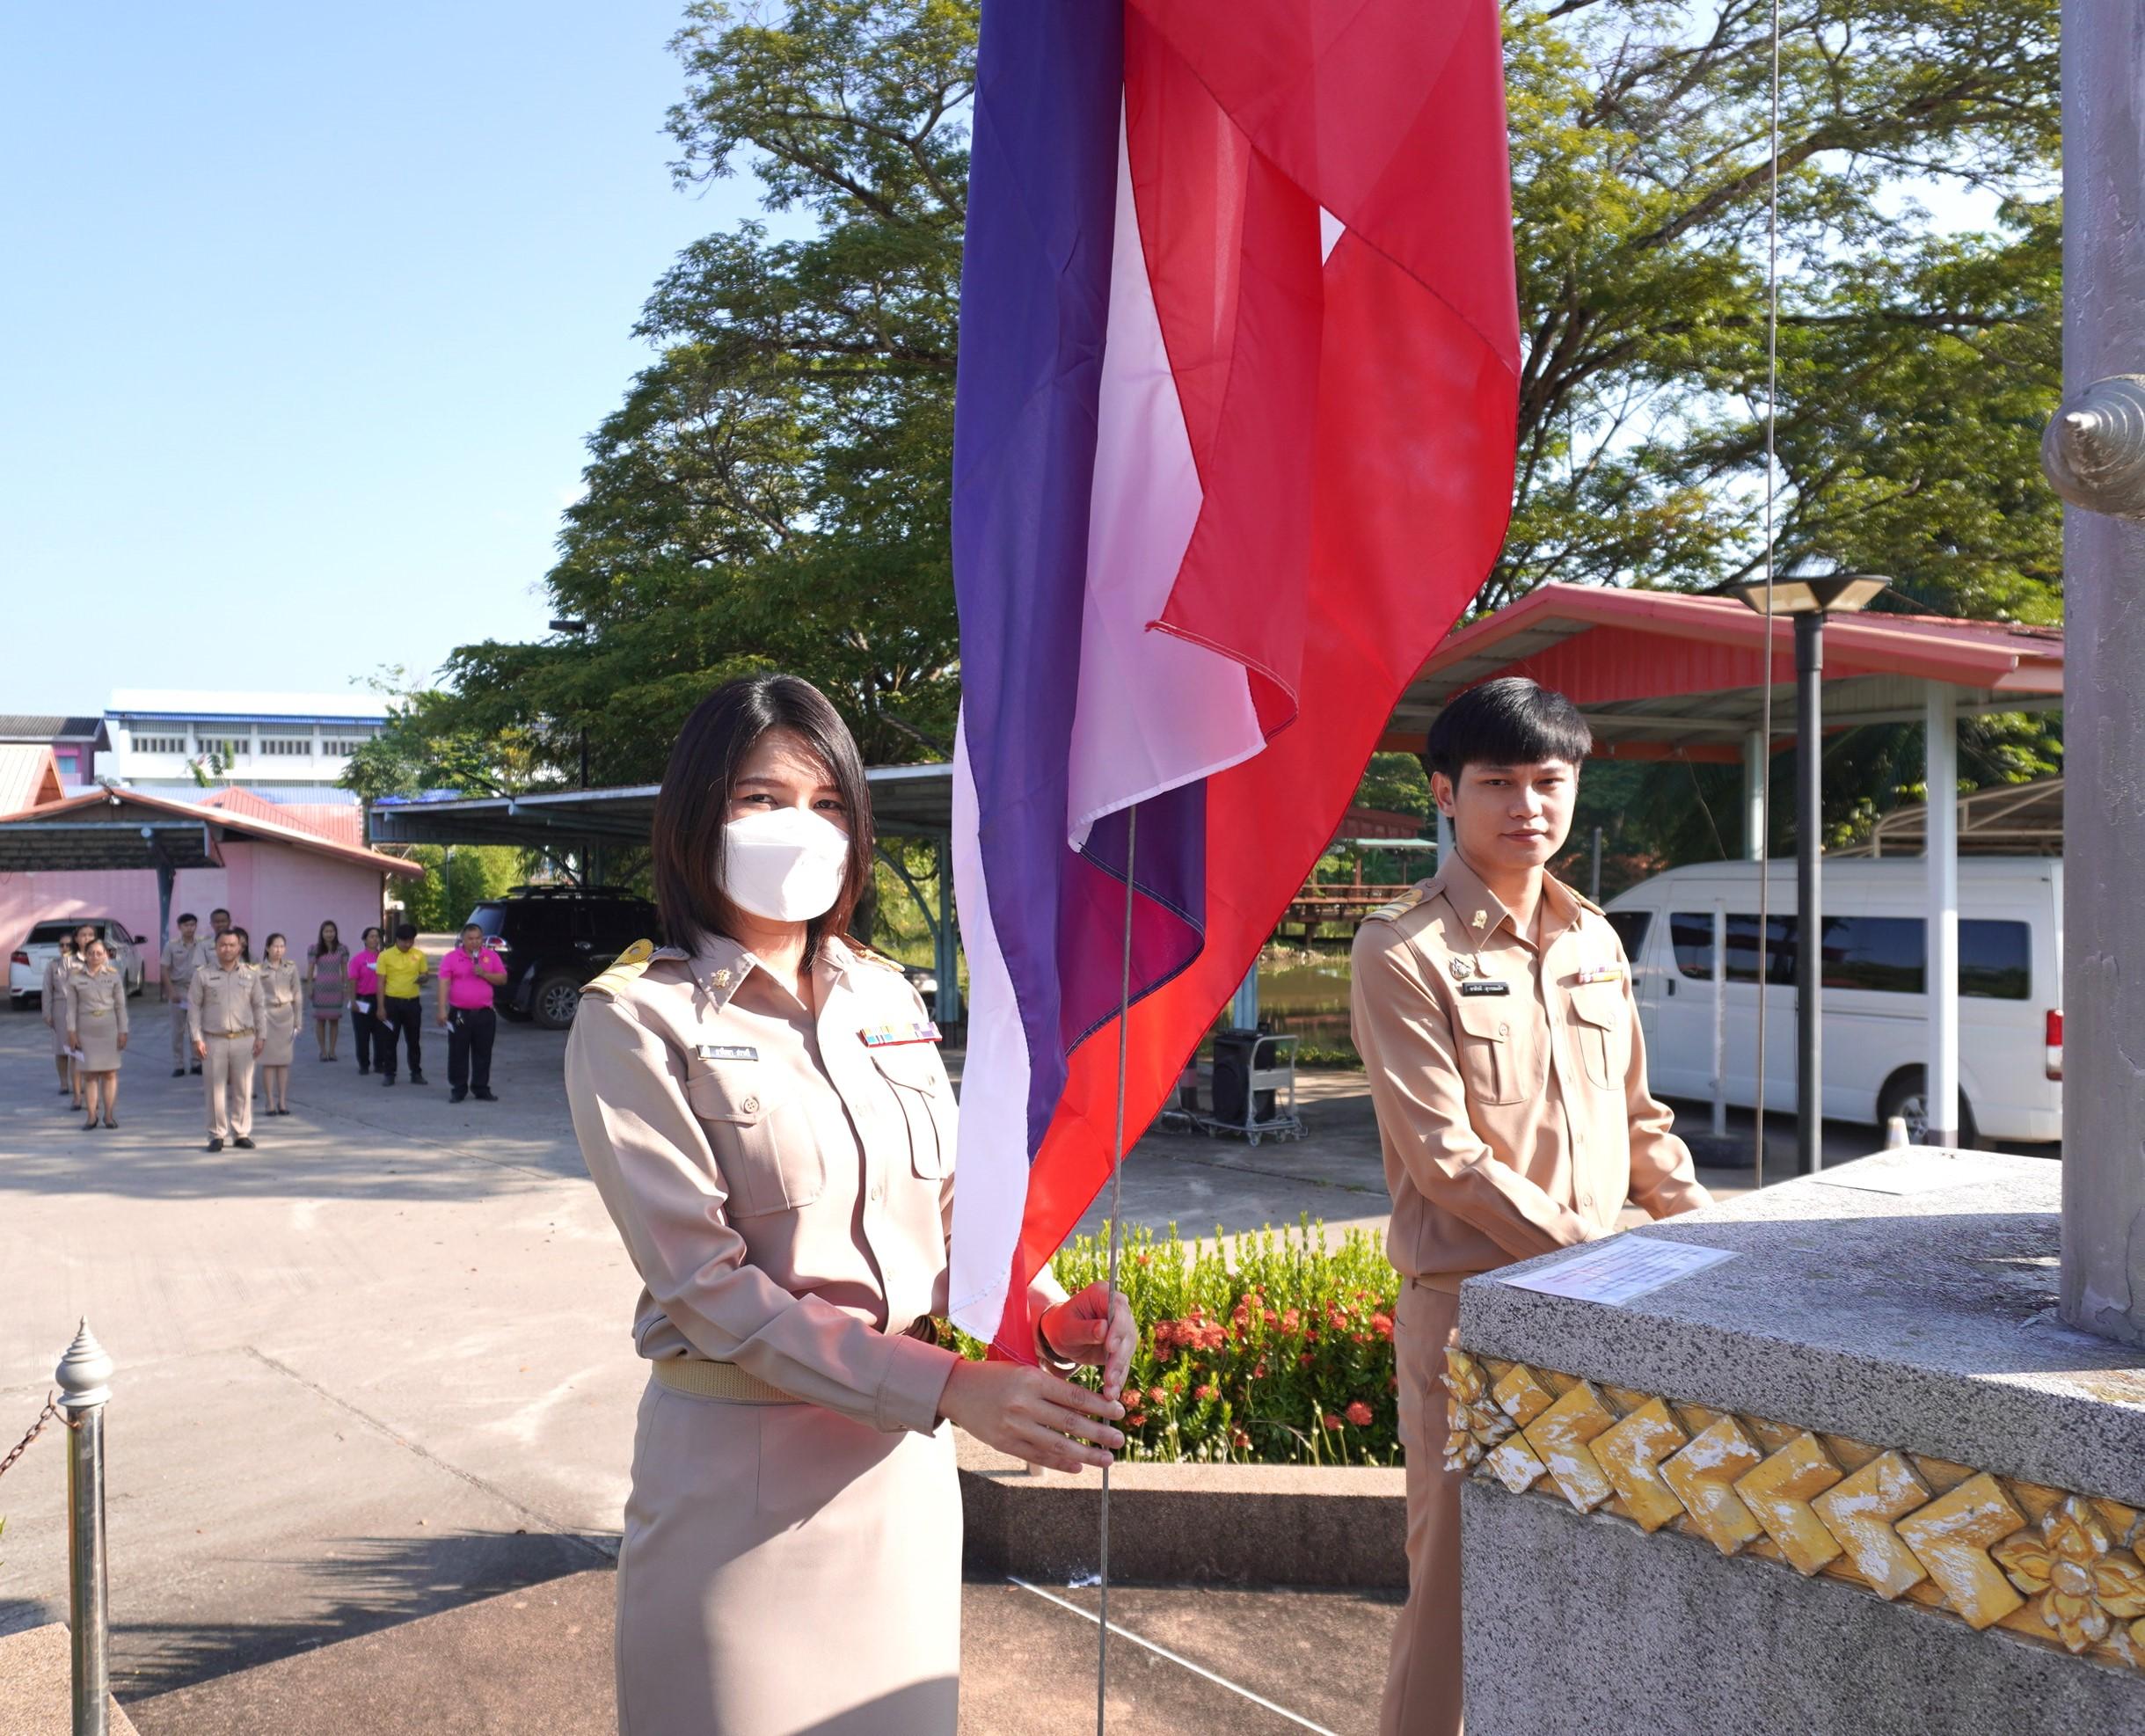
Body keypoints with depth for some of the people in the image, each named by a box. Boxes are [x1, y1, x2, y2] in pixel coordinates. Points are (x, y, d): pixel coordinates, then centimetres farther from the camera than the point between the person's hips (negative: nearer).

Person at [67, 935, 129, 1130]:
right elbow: (72, 1007, 4)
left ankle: (109, 1115, 9)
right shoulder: (76, 978, 3)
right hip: (86, 1031, 0)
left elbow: (121, 1006, 3)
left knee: (110, 1073, 1)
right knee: (89, 1074, 2)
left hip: (109, 1029, 0)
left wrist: (123, 1032, 0)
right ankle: (92, 1116, 9)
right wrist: (71, 1032, -1)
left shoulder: (114, 976, 2)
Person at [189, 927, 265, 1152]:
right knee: (216, 1089, 1)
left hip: (244, 1039, 1)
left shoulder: (251, 974, 7)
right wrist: (197, 1039, -4)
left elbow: (258, 1007, 11)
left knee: (243, 1089, 4)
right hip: (214, 1040, -1)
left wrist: (260, 1037, 5)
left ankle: (242, 1134, 12)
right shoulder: (203, 975, 2)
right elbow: (194, 1007, 3)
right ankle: (216, 1135, 9)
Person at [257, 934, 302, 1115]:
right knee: (268, 1060, -1)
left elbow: (297, 996, 8)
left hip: (286, 1014, 2)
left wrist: (297, 1022, 6)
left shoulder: (291, 968, 6)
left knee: (284, 1060, 3)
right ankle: (270, 1102, 3)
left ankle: (282, 1101, 9)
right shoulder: (260, 969, 0)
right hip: (267, 1014, -2)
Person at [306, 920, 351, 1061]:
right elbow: (310, 970, 1)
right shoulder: (314, 950, 0)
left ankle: (332, 1051, 9)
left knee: (334, 1019, 3)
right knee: (321, 1019, 2)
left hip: (336, 988, 1)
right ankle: (323, 1051, 7)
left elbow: (345, 970, 6)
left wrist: (347, 987, 4)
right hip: (320, 988, -1)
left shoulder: (342, 949, 3)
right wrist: (309, 988, -3)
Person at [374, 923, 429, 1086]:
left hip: (413, 1002, 2)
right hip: (392, 1002, -2)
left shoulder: (419, 956, 3)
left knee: (414, 1040, 7)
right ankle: (388, 1073, 12)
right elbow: (381, 982, -3)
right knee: (389, 1040, 4)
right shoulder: (385, 956, -4)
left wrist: (422, 979, -13)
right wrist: (381, 1007, -7)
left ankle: (416, 1073, 15)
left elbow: (424, 975, 13)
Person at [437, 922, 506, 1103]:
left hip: (484, 1013, 2)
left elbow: (503, 978, 6)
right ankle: (458, 1090, 12)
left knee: (483, 1054, 6)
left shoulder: (491, 956, 7)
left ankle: (481, 1089, 15)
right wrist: (442, 1010, -13)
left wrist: (484, 974, -12)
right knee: (458, 1054, 3)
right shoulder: (451, 958, 1)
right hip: (459, 1013, -1)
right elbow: (444, 984, -5)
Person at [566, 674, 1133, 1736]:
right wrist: (948, 1386, -23)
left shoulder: (886, 1001, 6)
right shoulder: (636, 1020, -10)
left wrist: (1043, 1310, -15)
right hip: (742, 1462, -4)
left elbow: (948, 1211, 7)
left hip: (902, 1454, 5)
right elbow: (707, 1285, -17)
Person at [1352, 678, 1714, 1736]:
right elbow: (1447, 1159, -16)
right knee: (1461, 1568, 1)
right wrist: (1592, 1255, -15)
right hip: (1470, 1300, -6)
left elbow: (1636, 1116, 17)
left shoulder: (1591, 939, 10)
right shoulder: (1404, 951, -11)